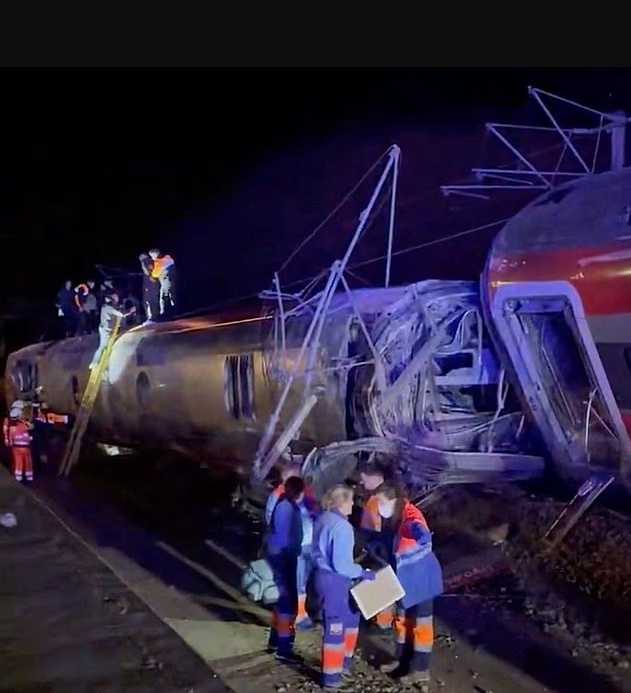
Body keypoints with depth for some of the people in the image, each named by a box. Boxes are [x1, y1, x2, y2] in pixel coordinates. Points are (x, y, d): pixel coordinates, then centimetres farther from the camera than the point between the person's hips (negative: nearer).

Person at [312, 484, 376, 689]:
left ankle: (343, 661, 36)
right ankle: (330, 675, 16)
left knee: (351, 615, 24)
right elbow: (341, 564, -24)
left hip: (324, 575, 10)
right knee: (335, 626, 4)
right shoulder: (342, 526, -23)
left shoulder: (324, 519, 7)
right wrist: (363, 573, -11)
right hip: (334, 580, -10)